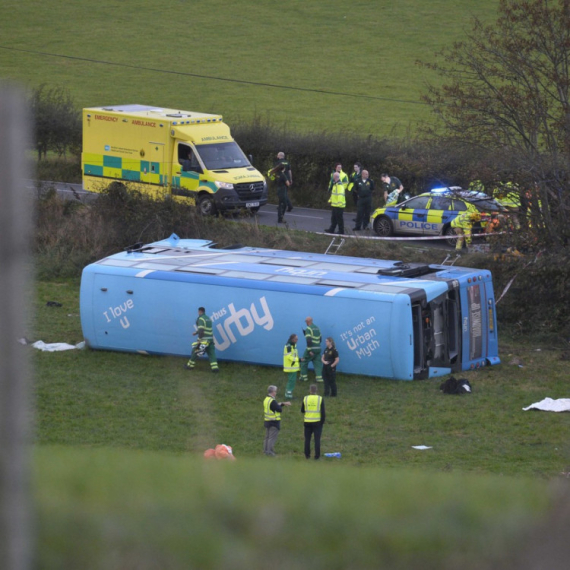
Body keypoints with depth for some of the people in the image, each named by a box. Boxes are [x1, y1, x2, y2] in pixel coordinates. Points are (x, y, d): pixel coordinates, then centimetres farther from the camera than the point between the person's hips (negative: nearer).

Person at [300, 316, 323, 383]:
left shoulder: (308, 329, -12)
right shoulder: (317, 328, 13)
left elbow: (308, 340, -20)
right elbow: (320, 339, 19)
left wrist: (310, 350, -22)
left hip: (311, 348, -7)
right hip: (318, 348, 7)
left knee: (304, 362, 9)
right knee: (318, 363, 8)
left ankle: (304, 376, 14)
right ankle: (319, 377, -1)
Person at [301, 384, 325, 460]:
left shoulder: (305, 398, -2)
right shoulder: (320, 399, -6)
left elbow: (302, 411, 6)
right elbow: (323, 412, -7)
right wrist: (323, 421, 2)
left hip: (307, 422, 1)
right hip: (317, 422, -1)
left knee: (307, 439, 9)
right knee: (317, 439, 2)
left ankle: (307, 455, 11)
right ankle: (317, 455, 0)